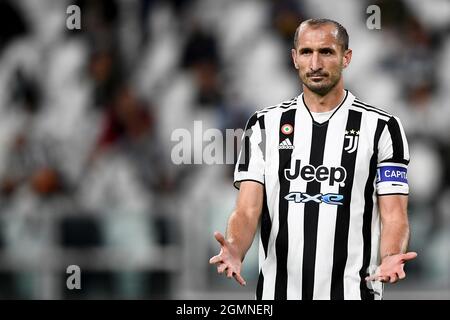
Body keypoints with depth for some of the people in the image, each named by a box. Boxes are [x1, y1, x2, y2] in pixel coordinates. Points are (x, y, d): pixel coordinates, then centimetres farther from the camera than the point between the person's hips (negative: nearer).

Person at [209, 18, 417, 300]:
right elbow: (248, 210, 0)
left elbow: (393, 216, -4)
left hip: (351, 291, -2)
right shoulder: (264, 125, 6)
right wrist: (235, 250, -21)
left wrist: (390, 258, -25)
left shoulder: (381, 127, 0)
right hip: (277, 290, 2)